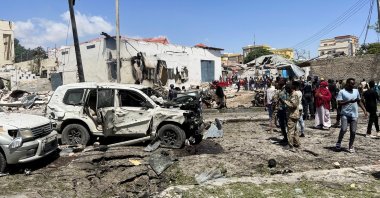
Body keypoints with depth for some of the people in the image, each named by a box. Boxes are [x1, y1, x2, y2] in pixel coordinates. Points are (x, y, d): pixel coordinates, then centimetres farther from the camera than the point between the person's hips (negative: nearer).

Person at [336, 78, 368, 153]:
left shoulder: (356, 91, 10)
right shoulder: (342, 92, -4)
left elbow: (359, 101, 18)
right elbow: (339, 102, -11)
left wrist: (364, 110, 10)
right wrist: (349, 101, -21)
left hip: (354, 115, 4)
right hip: (345, 114, -4)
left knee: (353, 132, 2)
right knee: (343, 129, -15)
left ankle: (351, 146, 18)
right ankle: (338, 143, 8)